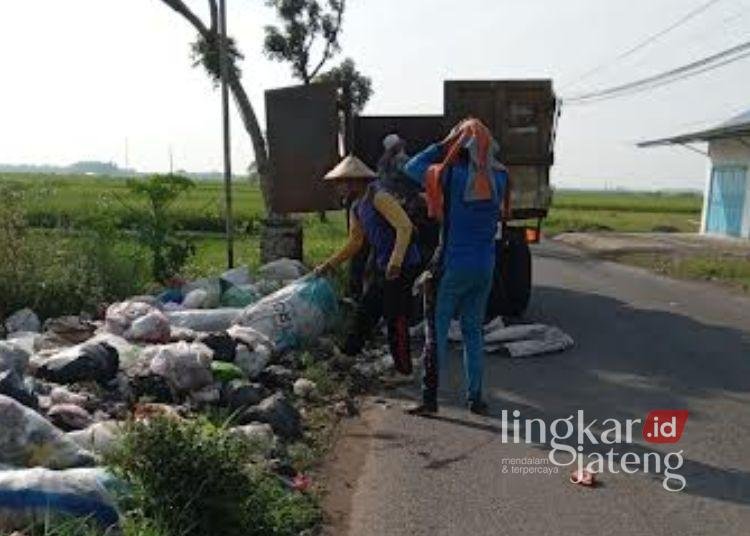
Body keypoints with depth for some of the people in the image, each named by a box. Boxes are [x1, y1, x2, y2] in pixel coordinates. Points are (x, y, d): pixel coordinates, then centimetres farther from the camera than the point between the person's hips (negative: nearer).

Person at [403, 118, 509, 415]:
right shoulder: (500, 178, -1)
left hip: (452, 266, -4)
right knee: (473, 332, 17)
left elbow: (411, 168, 1)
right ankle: (475, 398, 21)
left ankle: (430, 398, 10)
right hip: (485, 268, 5)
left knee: (437, 331, 6)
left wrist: (443, 145, 4)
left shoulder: (451, 175, -14)